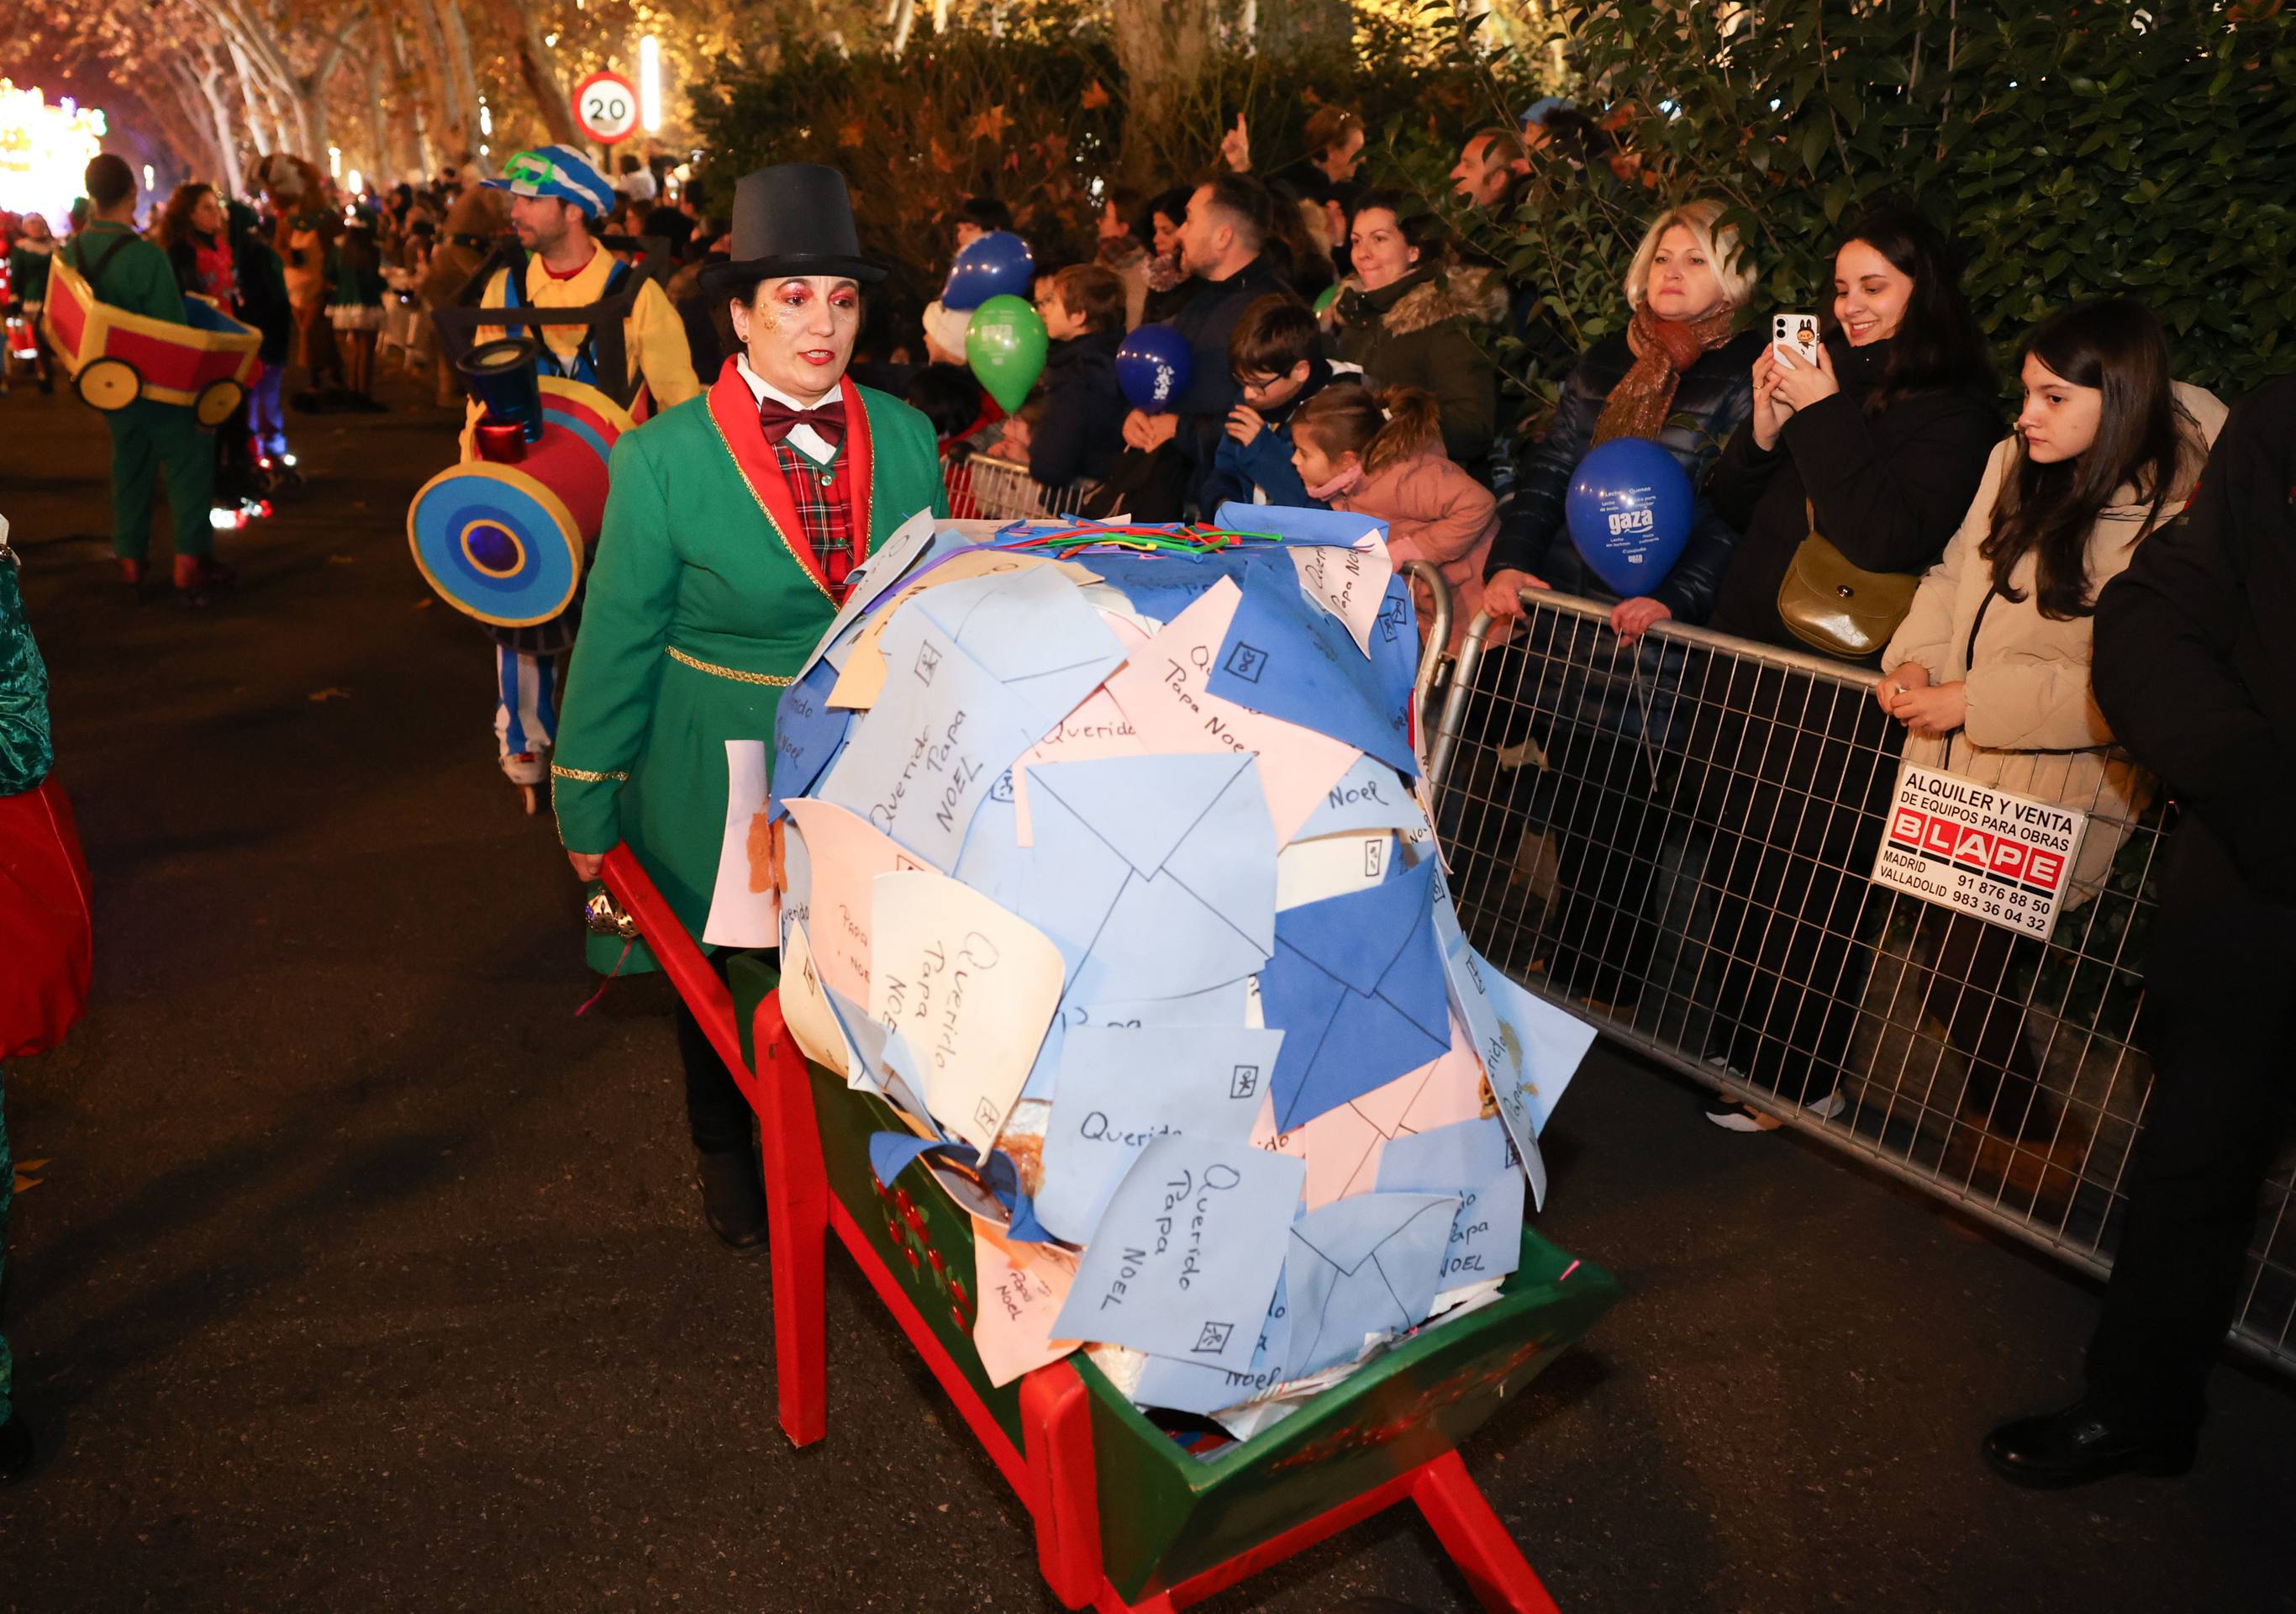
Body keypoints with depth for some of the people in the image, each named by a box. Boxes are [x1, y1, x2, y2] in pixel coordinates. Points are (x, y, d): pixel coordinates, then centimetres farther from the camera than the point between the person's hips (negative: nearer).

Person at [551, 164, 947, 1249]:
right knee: (716, 975, 18)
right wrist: (587, 807, -3)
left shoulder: (905, 438, -2)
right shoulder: (664, 458, -11)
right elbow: (616, 638, -6)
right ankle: (726, 1153, 46)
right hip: (721, 779, -1)